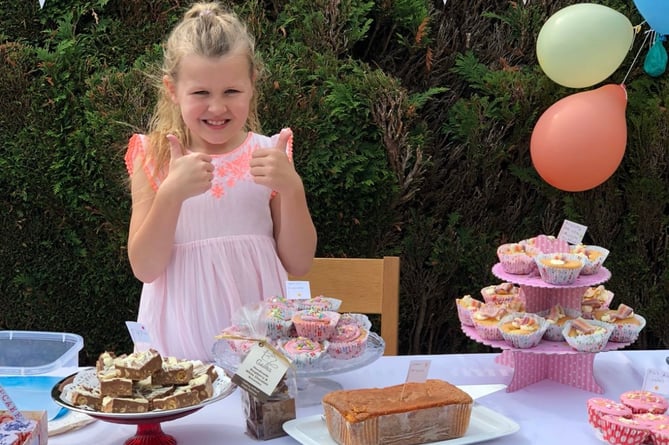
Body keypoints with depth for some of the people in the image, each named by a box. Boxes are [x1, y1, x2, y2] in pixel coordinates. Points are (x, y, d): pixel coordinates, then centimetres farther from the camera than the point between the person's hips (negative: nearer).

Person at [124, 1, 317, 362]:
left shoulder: (268, 155, 1)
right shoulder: (154, 159, -1)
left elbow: (298, 265, 0)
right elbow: (144, 268, -6)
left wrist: (291, 188, -14)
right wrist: (171, 193, -19)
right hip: (180, 341, -1)